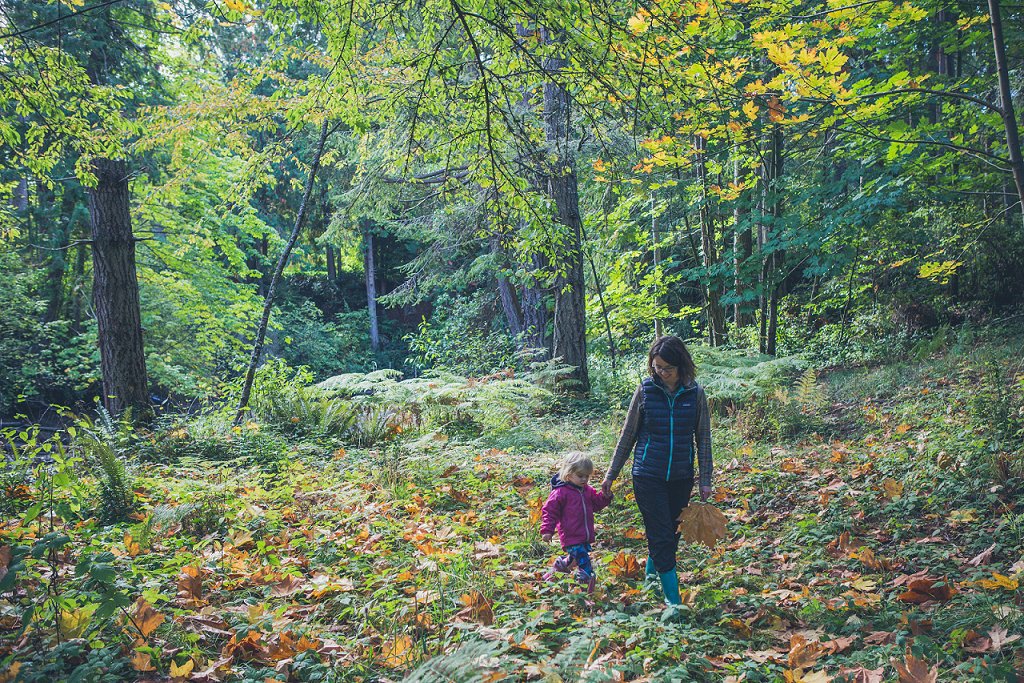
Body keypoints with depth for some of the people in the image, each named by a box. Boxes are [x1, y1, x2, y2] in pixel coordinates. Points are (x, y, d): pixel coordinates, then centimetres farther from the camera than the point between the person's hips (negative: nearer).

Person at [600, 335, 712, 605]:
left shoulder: (695, 393, -2)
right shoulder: (645, 390, -5)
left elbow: (703, 438, 5)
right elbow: (628, 435, 3)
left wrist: (705, 480, 3)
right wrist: (611, 474, 5)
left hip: (681, 477, 2)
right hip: (648, 475, -2)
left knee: (671, 534, 12)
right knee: (662, 537, -5)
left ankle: (650, 581, 35)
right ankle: (673, 599, 3)